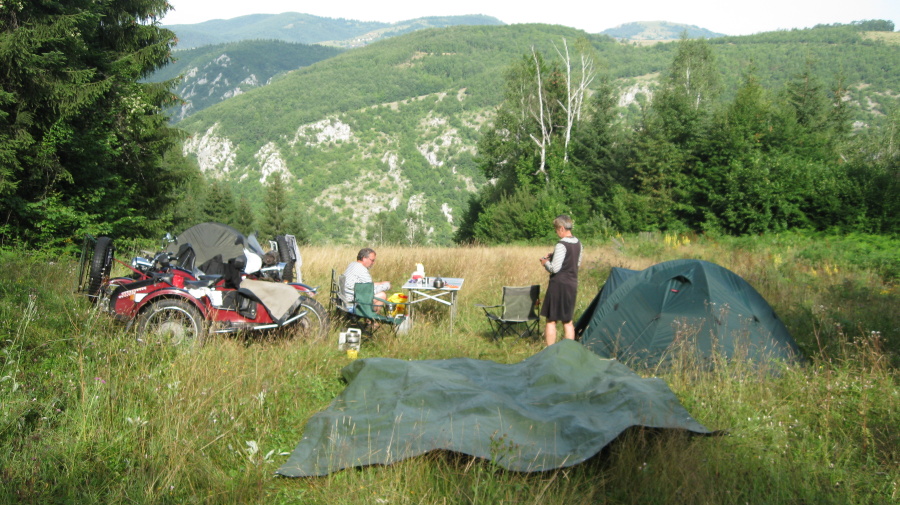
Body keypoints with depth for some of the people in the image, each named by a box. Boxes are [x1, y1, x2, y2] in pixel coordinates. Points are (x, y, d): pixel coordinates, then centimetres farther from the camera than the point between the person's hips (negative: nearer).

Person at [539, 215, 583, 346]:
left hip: (559, 285, -8)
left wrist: (546, 262, 1)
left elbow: (554, 268, -20)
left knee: (551, 320, 1)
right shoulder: (578, 244, 7)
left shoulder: (561, 245, -18)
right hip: (572, 285, 8)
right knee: (568, 321, 15)